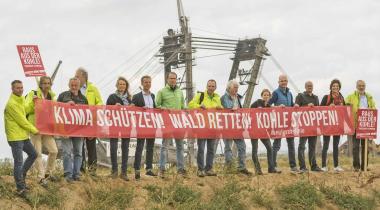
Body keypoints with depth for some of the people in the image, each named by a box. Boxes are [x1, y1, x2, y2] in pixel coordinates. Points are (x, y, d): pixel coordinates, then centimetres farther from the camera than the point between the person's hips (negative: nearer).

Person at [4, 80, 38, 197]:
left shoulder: (21, 100, 12)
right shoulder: (11, 104, -18)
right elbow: (22, 121, -16)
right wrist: (34, 130, -6)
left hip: (24, 135, 10)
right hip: (15, 137, -10)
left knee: (33, 154, 18)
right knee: (19, 162, -6)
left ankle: (21, 175, 30)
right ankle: (21, 188, 0)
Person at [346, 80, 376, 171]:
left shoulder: (369, 97, 16)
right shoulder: (351, 97, 5)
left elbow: (374, 109, 16)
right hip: (356, 124, -4)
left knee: (365, 145, 7)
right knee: (356, 145, -4)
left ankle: (364, 166, 12)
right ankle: (356, 166, -2)